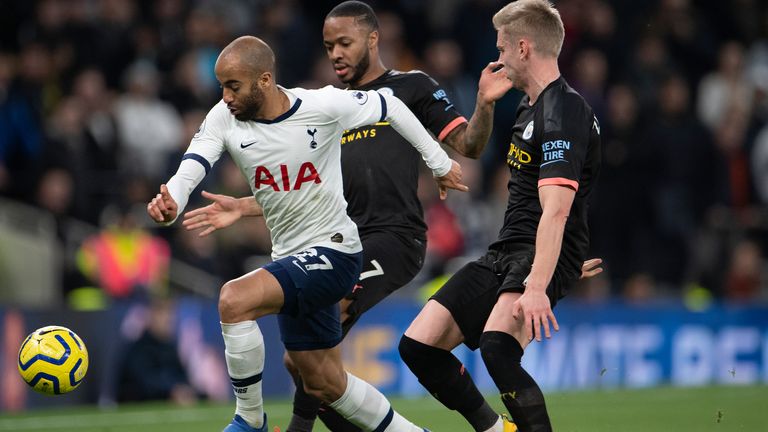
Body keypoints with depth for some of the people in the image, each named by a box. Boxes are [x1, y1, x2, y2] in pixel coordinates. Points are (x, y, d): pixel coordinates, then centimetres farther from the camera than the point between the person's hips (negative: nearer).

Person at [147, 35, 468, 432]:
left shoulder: (324, 106, -16)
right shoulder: (224, 119, -5)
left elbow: (390, 108, 0)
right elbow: (190, 169, -19)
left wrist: (439, 164, 9)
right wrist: (170, 204, -42)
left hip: (332, 251, -7)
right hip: (289, 258, 7)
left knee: (233, 300, -28)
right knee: (324, 385, 15)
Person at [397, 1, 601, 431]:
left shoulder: (563, 113, -17)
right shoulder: (530, 107, 16)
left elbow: (555, 211, -30)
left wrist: (537, 287, -37)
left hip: (543, 256, -10)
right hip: (505, 251, 10)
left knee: (497, 345, -36)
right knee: (418, 344, 1)